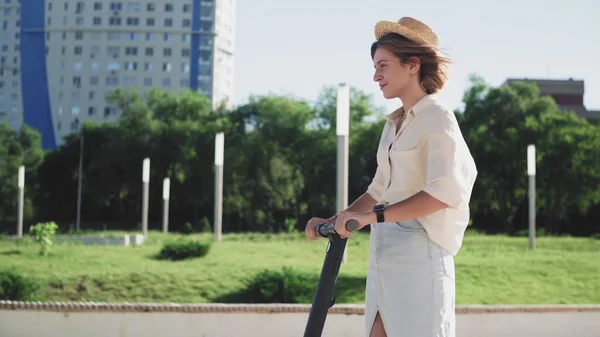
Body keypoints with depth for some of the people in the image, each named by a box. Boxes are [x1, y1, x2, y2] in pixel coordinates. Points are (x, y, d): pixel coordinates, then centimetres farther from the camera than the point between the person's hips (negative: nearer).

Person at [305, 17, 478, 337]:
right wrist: (334, 220, 12)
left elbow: (445, 192, -21)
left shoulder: (437, 118, -8)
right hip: (383, 252, 8)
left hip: (419, 250, -8)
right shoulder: (393, 123, 16)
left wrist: (374, 215, -26)